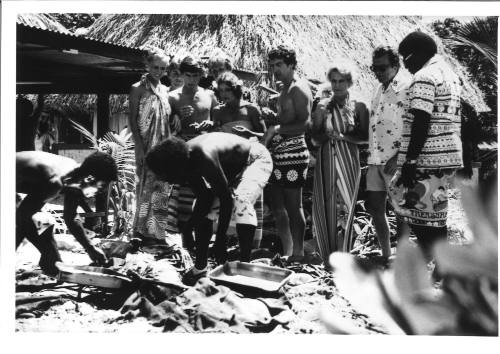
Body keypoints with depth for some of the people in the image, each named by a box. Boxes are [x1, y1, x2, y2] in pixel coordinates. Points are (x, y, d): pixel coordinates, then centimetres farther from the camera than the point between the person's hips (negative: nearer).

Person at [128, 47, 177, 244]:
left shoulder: (164, 90, 14)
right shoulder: (138, 89, -3)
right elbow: (132, 120, -7)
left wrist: (175, 118, 0)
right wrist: (139, 147, -14)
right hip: (146, 146, -6)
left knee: (162, 189, 5)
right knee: (147, 188, -5)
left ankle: (157, 232, 13)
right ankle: (145, 231, 3)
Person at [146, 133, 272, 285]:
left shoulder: (203, 157, -40)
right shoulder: (188, 160, -15)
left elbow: (226, 199, -36)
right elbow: (204, 197, -4)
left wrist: (220, 242, -33)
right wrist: (188, 227, -13)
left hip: (257, 160, -8)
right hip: (231, 167, 9)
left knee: (241, 201, -33)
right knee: (201, 208, 1)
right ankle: (200, 267, 10)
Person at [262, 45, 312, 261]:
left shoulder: (298, 89, -11)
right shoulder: (286, 89, 20)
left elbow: (304, 124, -20)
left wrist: (276, 129, -20)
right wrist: (267, 135, 13)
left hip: (292, 152, -10)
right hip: (278, 152, 10)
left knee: (293, 206, -5)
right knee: (277, 205, 14)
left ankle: (298, 254, 4)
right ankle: (287, 253, 23)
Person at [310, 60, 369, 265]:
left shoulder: (358, 107, 4)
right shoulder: (323, 106, 8)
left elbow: (365, 137, -2)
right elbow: (314, 139, 5)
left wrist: (343, 136, -12)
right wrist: (326, 134, -14)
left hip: (348, 162, -1)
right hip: (325, 161, 1)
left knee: (344, 207, -3)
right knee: (325, 207, -1)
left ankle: (341, 254, 8)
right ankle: (327, 254, 11)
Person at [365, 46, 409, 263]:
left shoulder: (406, 90, -11)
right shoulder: (379, 91, 15)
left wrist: (398, 158, -20)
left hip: (395, 162, -8)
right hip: (375, 161, 8)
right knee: (375, 209, 12)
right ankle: (386, 256, 25)